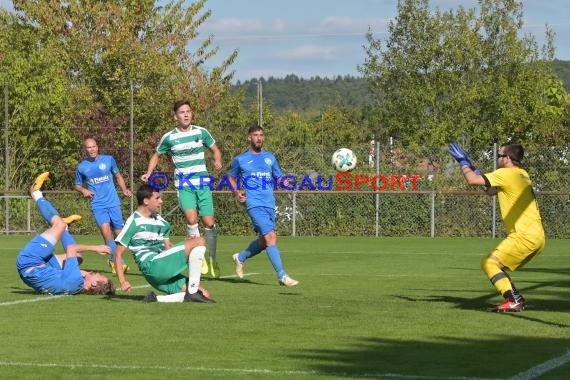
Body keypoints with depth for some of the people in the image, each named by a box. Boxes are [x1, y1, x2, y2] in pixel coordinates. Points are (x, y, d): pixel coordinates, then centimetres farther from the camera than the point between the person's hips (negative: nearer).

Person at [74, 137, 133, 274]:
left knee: (118, 233, 2)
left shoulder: (108, 160, 3)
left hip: (113, 202, 1)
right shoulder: (82, 167, 4)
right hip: (97, 205, -1)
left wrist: (124, 190, 0)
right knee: (106, 231, -21)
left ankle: (113, 260, 25)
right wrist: (83, 190, -7)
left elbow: (118, 176, 16)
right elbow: (77, 185, 16)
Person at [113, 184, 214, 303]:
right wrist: (123, 281, -14)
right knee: (198, 241, -14)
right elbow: (118, 254, -3)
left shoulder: (161, 222, 20)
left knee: (204, 294, -4)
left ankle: (156, 299, -6)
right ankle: (193, 292, -18)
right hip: (152, 267, -8)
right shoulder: (134, 222, -2)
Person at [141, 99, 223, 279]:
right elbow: (156, 155, 17)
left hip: (203, 184, 1)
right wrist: (149, 173, 3)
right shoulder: (169, 137, 2)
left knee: (209, 223, -1)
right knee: (192, 218, -24)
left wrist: (217, 161, -8)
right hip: (183, 185, -1)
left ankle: (212, 259, 20)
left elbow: (215, 150, 14)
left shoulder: (201, 132, 3)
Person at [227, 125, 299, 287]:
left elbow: (278, 177, 19)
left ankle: (240, 258, 39)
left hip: (270, 204, 5)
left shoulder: (270, 158, 15)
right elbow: (231, 177, 19)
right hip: (254, 204, -5)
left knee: (264, 241, 12)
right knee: (271, 237, -17)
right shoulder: (240, 160, 6)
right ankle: (282, 276, -18)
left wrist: (284, 182, -5)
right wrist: (236, 192, 1)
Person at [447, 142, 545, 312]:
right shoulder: (522, 174, 19)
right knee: (497, 266, 18)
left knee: (489, 263, -11)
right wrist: (471, 166, 25)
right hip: (538, 237, 10)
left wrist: (463, 162, 4)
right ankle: (516, 300, 10)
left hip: (525, 236, -10)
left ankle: (514, 301, -22)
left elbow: (473, 180, -14)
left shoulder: (506, 174, -10)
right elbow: (491, 191, 29)